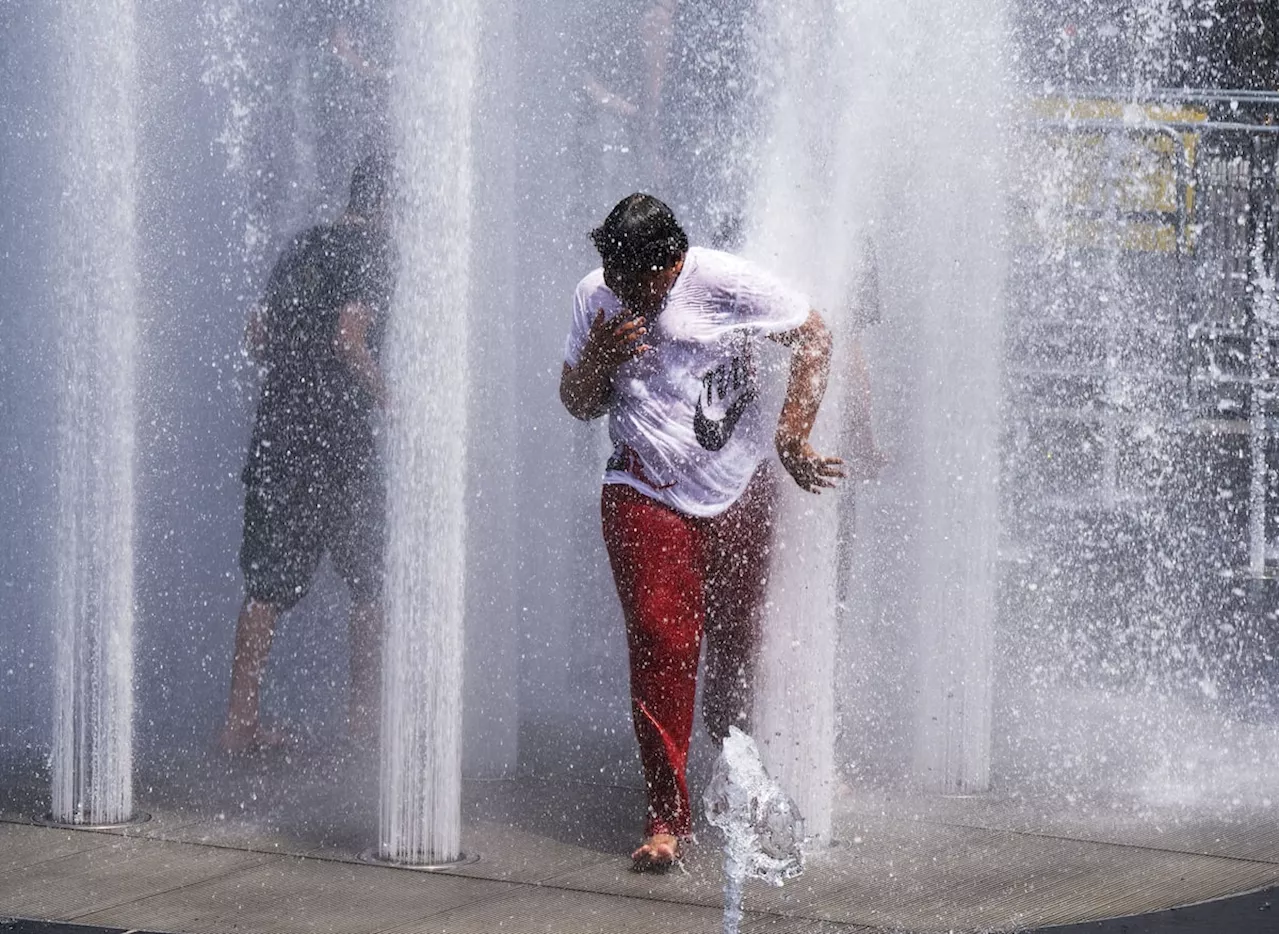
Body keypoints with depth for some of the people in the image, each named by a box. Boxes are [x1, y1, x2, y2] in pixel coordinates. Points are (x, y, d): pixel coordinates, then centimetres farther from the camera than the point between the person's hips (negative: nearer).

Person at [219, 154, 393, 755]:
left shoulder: (302, 247, 15)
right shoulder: (370, 252, -7)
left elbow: (255, 339, 16)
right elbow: (349, 338, -18)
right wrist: (384, 396, -6)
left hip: (275, 434, 6)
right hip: (338, 440, -6)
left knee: (266, 585, 7)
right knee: (371, 583, 7)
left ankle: (240, 720, 4)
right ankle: (364, 715, 10)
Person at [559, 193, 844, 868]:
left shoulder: (726, 283, -11)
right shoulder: (595, 298, -1)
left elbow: (814, 338, -1)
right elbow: (577, 405, 9)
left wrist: (793, 438, -7)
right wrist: (599, 359, -13)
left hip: (739, 493, 0)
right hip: (646, 496, 0)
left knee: (738, 640, 9)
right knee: (659, 644, -13)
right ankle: (666, 816, -11)